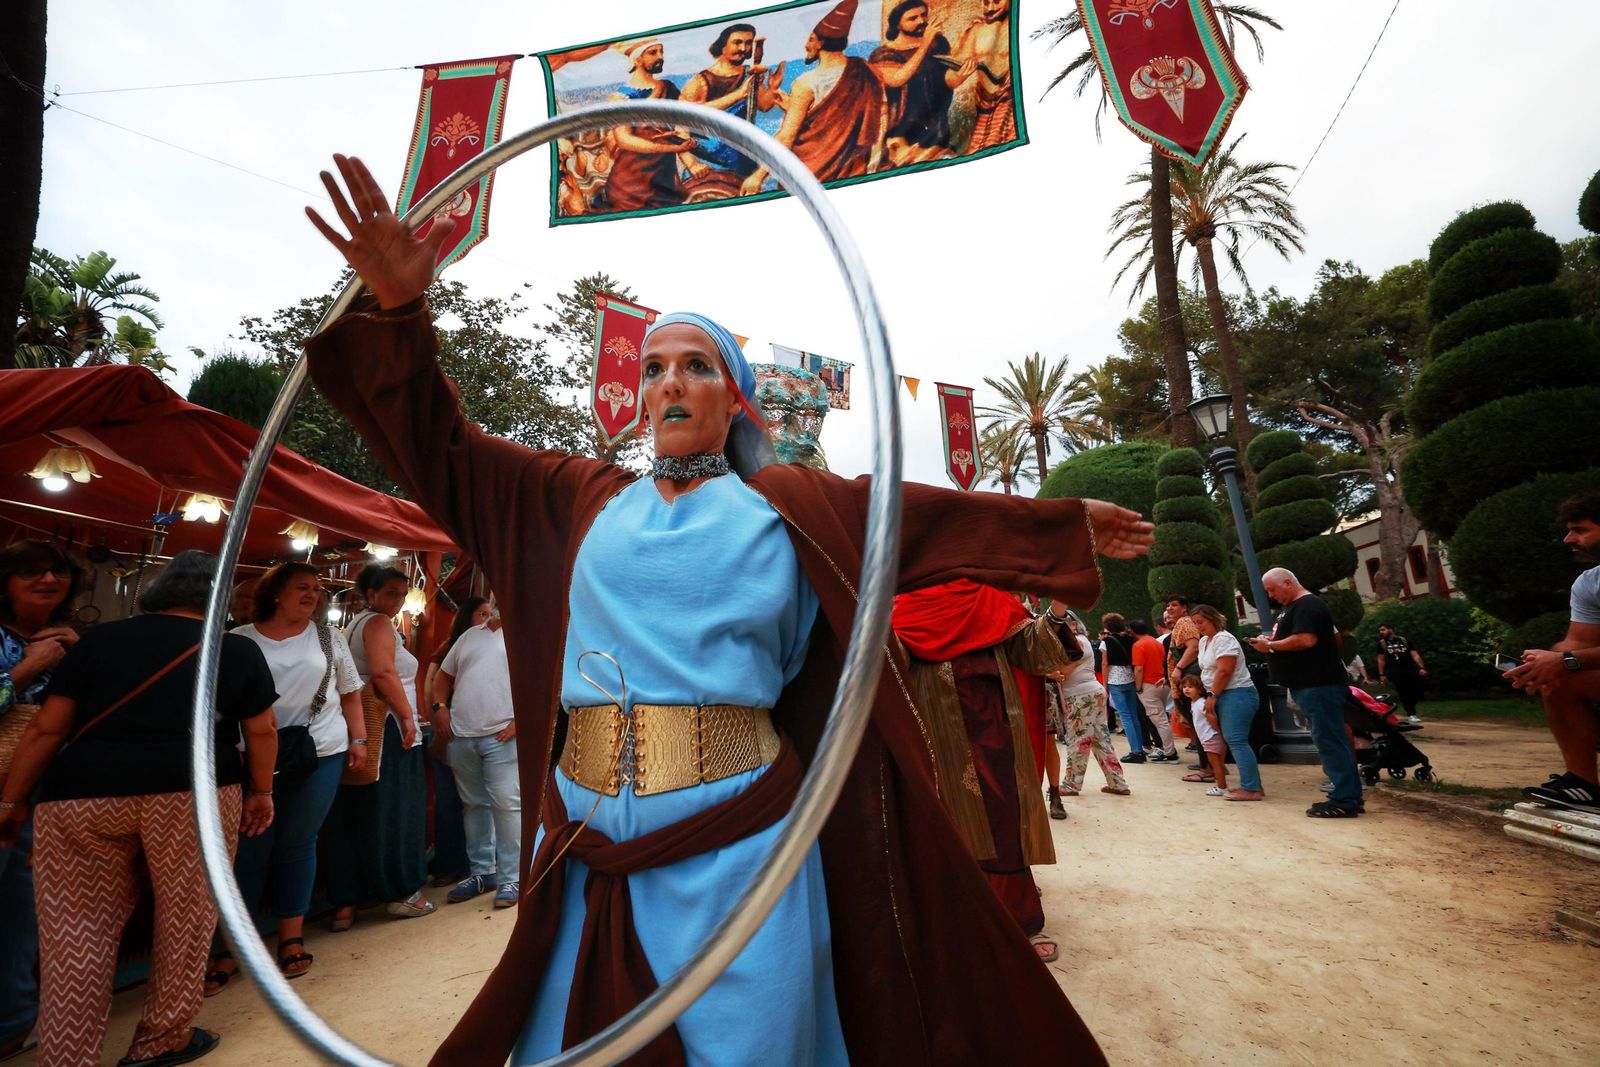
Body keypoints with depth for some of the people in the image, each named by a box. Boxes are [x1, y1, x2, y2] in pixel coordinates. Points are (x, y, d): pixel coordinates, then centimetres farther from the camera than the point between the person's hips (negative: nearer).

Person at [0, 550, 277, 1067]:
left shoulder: (99, 638, 11)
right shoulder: (238, 650, 6)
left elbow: (46, 728, 10)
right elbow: (261, 731, 7)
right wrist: (261, 792, 18)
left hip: (82, 793, 2)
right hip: (192, 791, -2)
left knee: (77, 928, 12)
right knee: (185, 918, 13)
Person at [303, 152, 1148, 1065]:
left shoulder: (786, 503, 5)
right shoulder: (583, 499, 10)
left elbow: (928, 514, 7)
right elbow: (444, 448, 9)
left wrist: (1064, 528, 11)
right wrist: (401, 308, -3)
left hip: (734, 833, -2)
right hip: (586, 833, 3)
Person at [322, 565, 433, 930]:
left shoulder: (355, 625, 20)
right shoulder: (379, 623, -9)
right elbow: (383, 672, -23)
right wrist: (407, 716, -17)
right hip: (386, 729, -9)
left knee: (350, 815, 10)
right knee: (393, 811, -1)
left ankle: (345, 903, 16)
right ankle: (403, 893, 9)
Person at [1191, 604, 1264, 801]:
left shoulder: (1224, 639, -14)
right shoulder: (1204, 641, 16)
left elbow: (1224, 671, -20)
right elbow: (1207, 671, 19)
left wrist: (1212, 695, -14)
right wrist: (1210, 695, 11)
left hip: (1237, 695, -10)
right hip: (1223, 696, 10)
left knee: (1236, 741, -12)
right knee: (1233, 741, 8)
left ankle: (1251, 789, -10)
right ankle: (1249, 785, 12)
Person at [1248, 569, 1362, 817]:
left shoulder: (1307, 605, -14)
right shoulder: (1295, 607, 19)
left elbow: (1306, 640, -26)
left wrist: (1271, 646, -15)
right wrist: (1272, 640, 11)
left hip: (1319, 685, -11)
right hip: (1313, 684, 11)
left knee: (1329, 741, -8)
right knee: (1332, 741, 13)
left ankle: (1344, 801, -4)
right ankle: (1349, 796, 19)